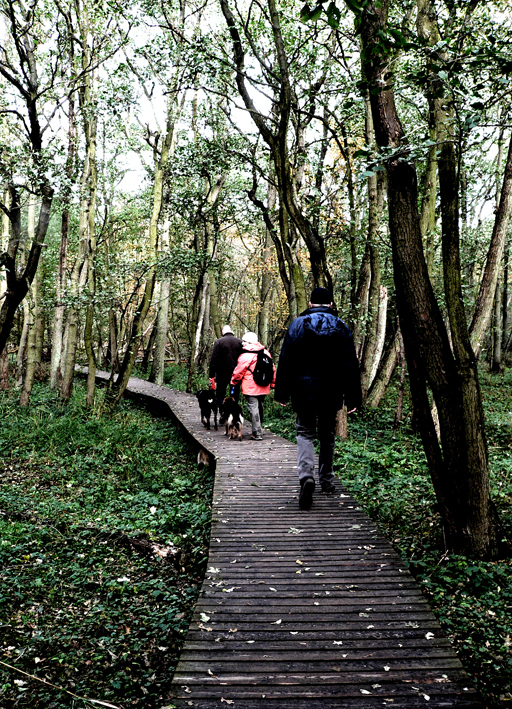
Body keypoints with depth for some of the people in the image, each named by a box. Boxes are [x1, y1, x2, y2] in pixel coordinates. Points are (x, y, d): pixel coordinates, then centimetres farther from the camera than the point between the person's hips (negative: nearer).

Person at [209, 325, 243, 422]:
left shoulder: (218, 342, -5)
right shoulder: (240, 342, 3)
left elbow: (213, 360, -9)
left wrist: (211, 375, -6)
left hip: (222, 374, -2)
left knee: (220, 395, 10)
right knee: (235, 395, 10)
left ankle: (223, 415, 5)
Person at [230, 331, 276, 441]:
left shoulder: (245, 356, -13)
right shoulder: (266, 352, 9)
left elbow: (238, 372, -7)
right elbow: (272, 369, 15)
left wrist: (233, 382, 9)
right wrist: (272, 382, 24)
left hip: (251, 389, -7)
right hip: (263, 388, 8)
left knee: (253, 409, -5)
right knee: (260, 407, 20)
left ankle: (257, 433, -7)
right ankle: (260, 430, 31)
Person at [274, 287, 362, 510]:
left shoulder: (297, 325, 0)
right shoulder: (342, 328, 3)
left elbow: (285, 361, -1)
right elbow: (351, 365, 2)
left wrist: (282, 393, 5)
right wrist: (352, 398, 6)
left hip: (303, 390, -1)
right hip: (331, 391, 2)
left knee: (305, 433, 4)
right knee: (327, 434, 16)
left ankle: (306, 476, -19)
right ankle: (326, 479, 26)